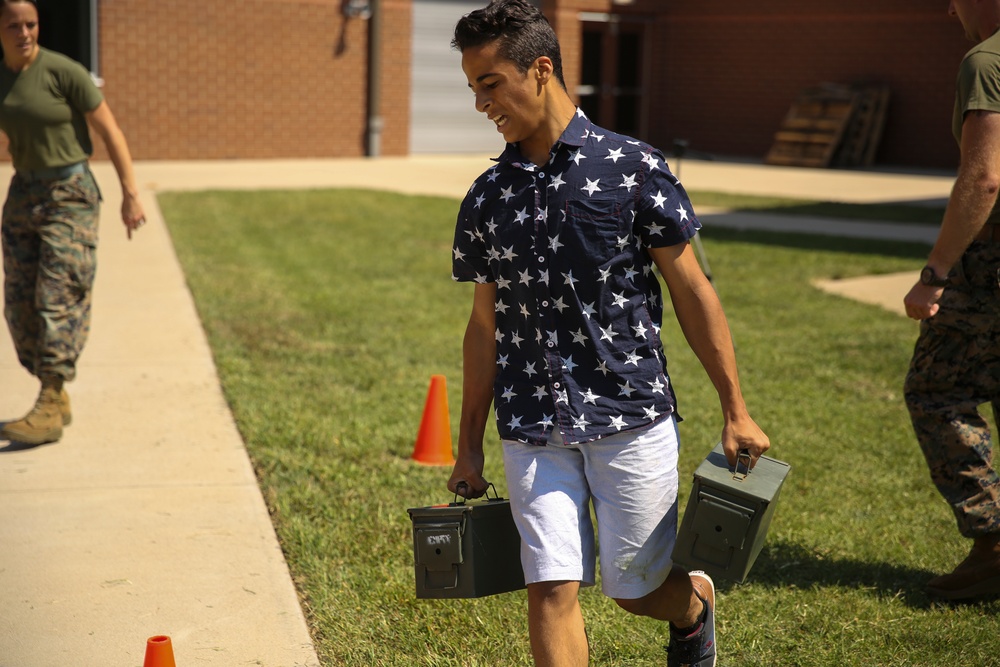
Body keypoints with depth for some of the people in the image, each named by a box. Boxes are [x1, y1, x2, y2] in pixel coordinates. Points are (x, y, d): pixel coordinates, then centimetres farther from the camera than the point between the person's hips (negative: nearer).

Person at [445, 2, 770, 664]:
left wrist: (736, 410, -3)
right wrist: (469, 447, 14)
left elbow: (691, 289, -2)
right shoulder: (487, 197, 6)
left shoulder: (632, 167, -5)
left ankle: (697, 602, 44)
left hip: (632, 418, -3)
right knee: (552, 590, -2)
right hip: (533, 430, 3)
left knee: (635, 586, 9)